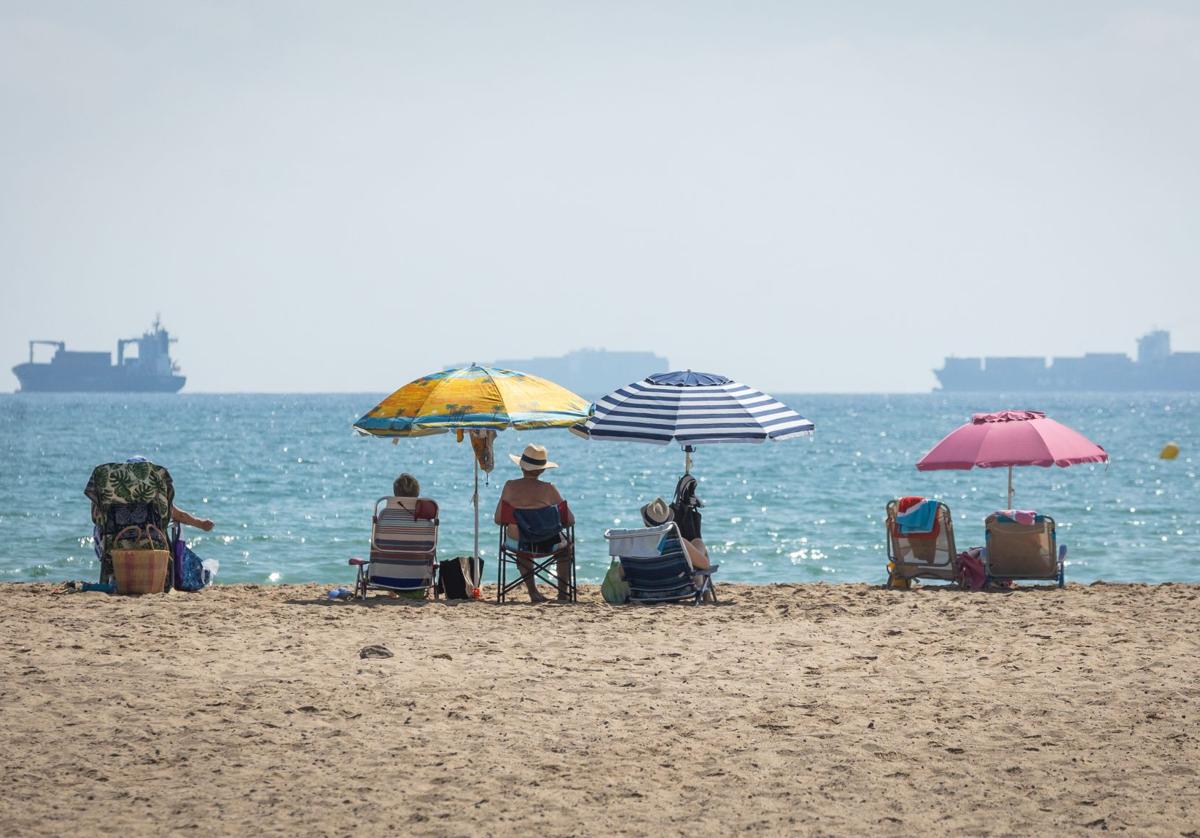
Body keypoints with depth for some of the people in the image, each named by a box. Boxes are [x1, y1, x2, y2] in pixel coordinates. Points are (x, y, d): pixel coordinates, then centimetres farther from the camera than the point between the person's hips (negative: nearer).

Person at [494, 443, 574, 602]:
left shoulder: (510, 487, -9)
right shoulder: (548, 489, -12)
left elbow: (498, 519, -3)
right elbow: (570, 520, -7)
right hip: (545, 545, -2)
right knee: (565, 542, 35)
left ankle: (533, 593, 42)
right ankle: (563, 592, 39)